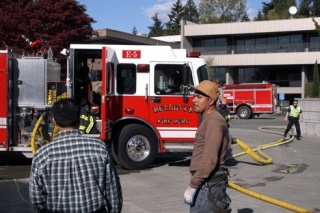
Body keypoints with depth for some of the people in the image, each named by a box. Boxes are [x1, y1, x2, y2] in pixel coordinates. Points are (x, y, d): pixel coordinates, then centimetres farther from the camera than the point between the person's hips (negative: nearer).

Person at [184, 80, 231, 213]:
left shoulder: (214, 121, -16)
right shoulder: (209, 119, 17)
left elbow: (210, 159, -25)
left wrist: (192, 185, -22)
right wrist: (195, 184, 22)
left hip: (208, 184, -10)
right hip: (207, 183, 10)